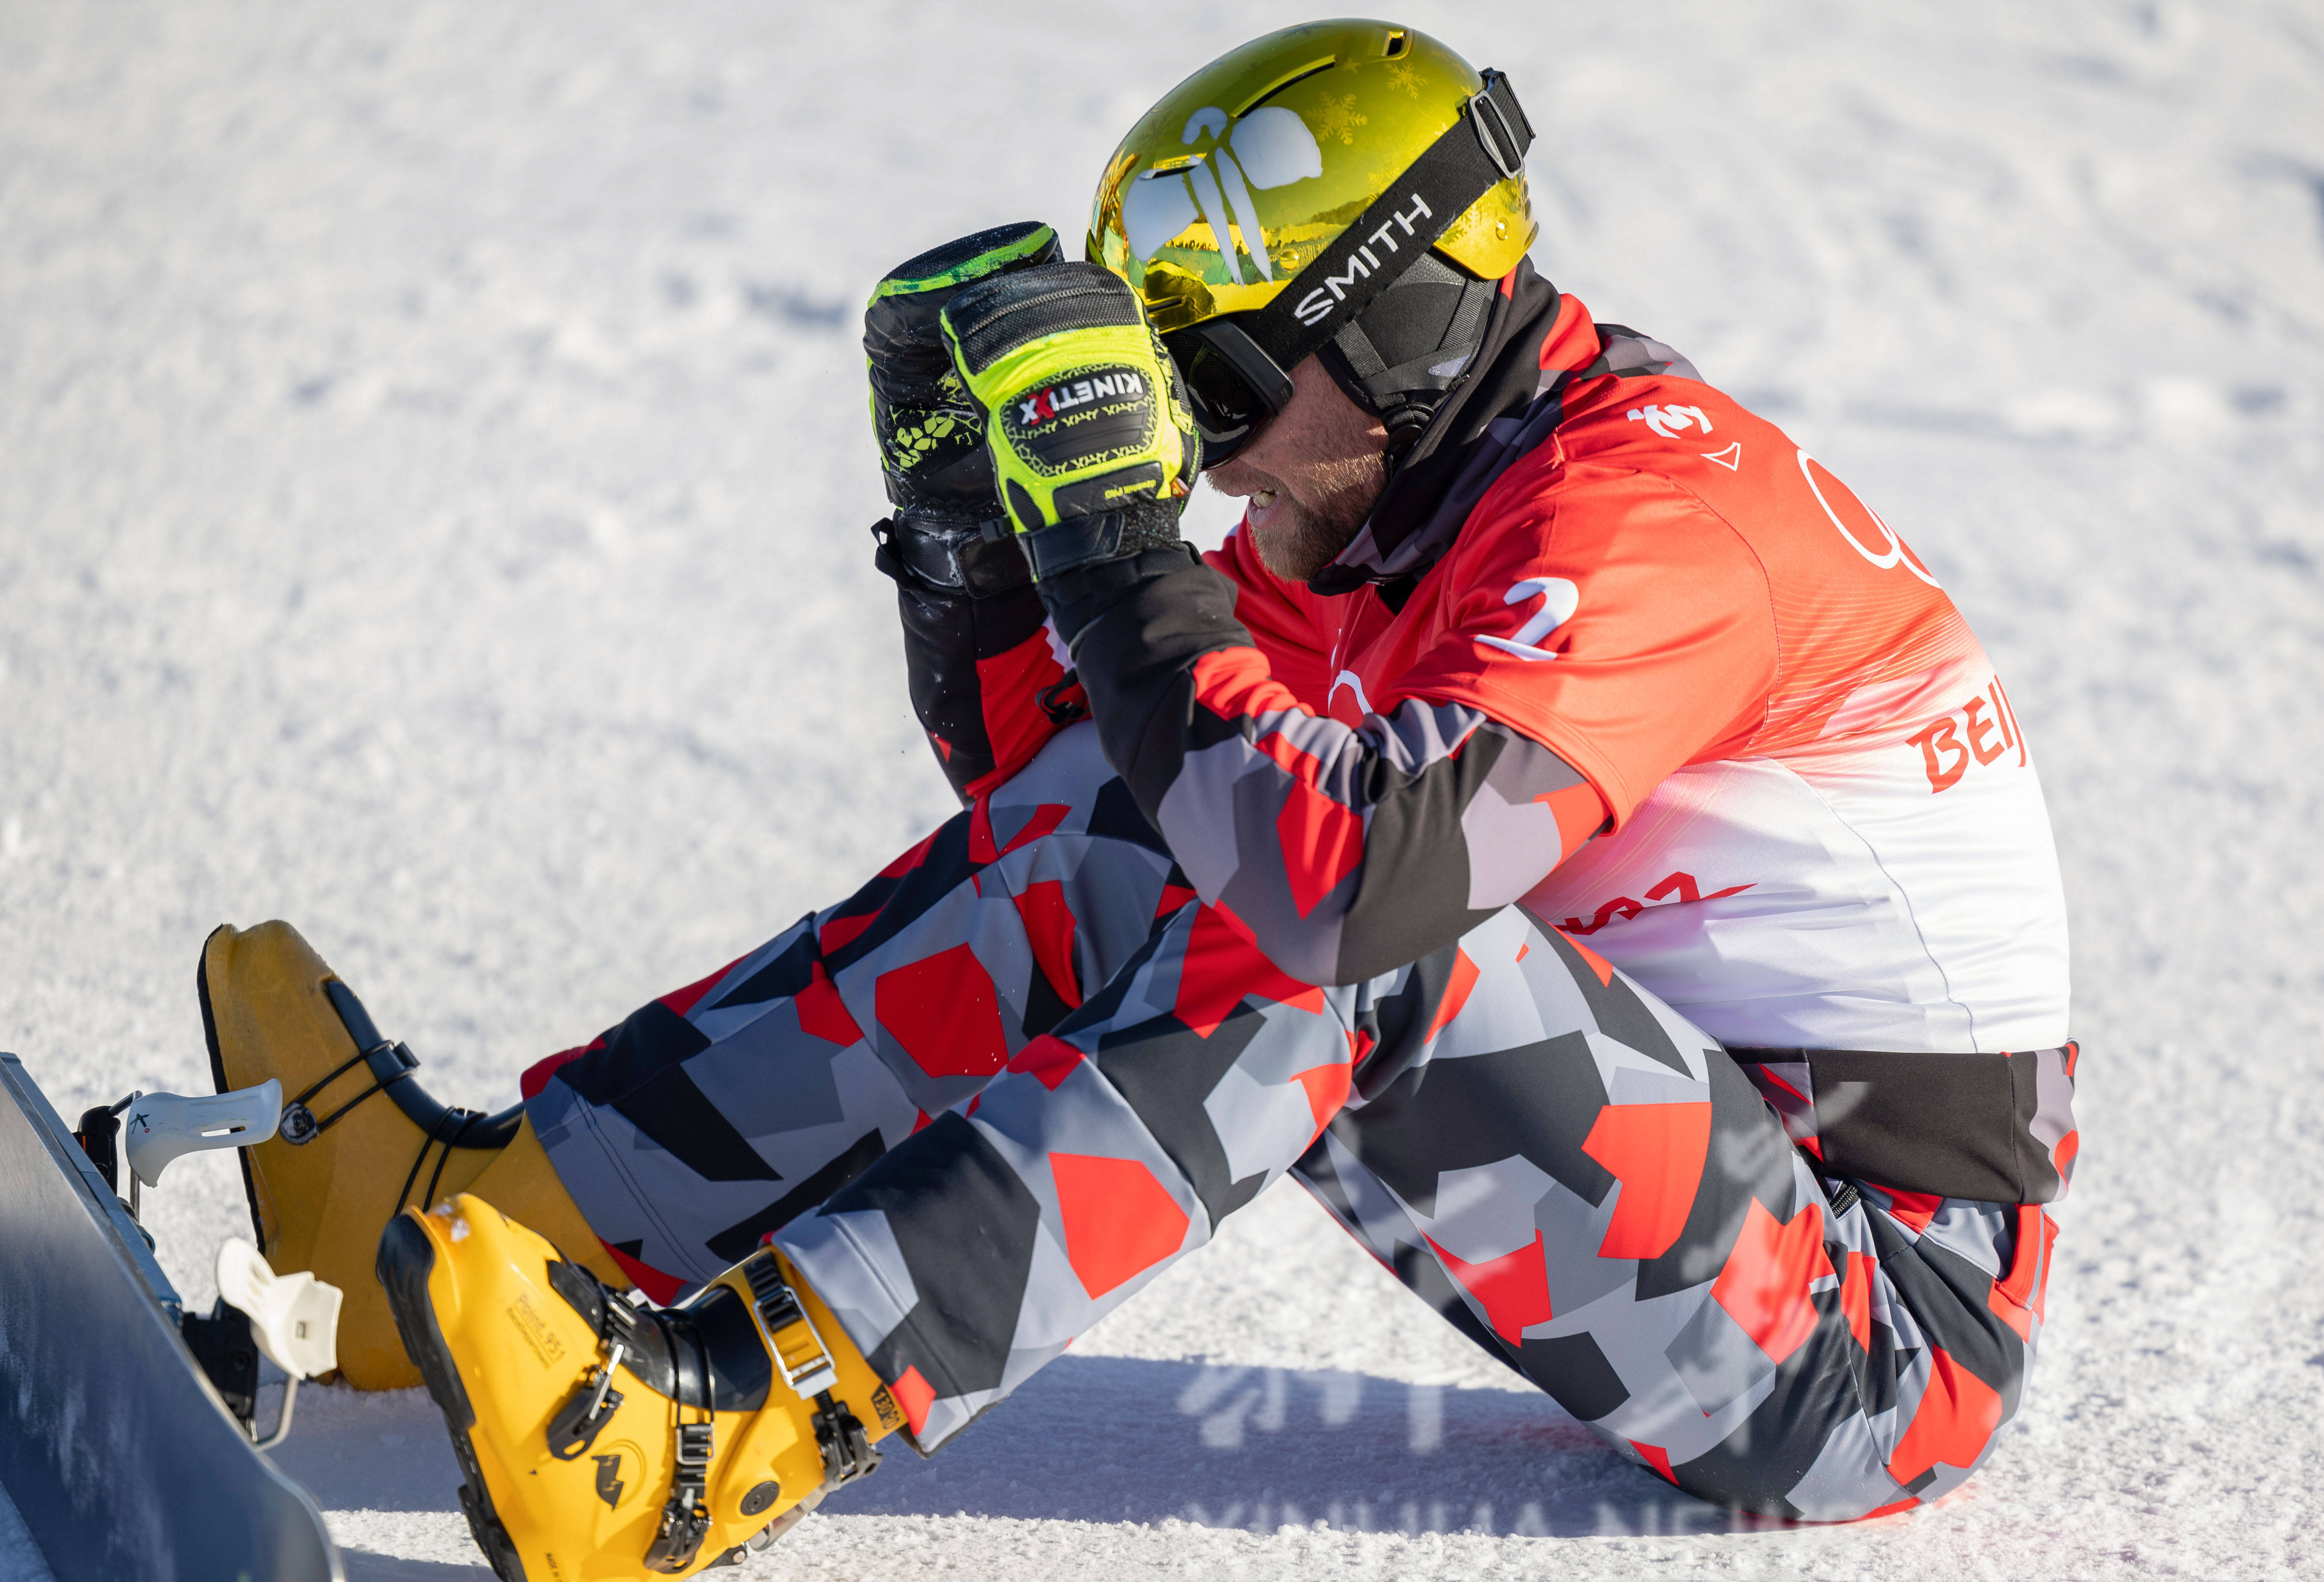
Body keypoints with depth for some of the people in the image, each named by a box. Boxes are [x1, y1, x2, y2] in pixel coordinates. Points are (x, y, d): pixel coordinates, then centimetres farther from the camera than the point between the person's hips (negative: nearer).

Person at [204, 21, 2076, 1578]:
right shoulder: (1381, 521, 7)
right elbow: (1051, 778, 12)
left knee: (1335, 939, -30)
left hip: (1891, 1334, -8)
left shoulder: (1655, 504, -20)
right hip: (1678, 1195, 8)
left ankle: (734, 1423, -34)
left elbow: (1361, 871, -35)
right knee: (1104, 828, -4)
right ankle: (505, 1204, -12)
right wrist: (969, 514, -3)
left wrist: (1114, 528, -29)